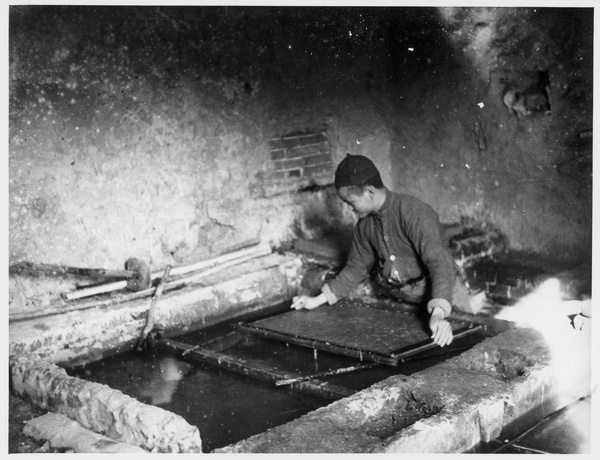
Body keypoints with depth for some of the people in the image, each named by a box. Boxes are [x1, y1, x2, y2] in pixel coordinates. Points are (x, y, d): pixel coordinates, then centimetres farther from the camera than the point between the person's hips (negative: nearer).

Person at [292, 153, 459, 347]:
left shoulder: (415, 214, -23)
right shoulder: (365, 224, 0)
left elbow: (440, 262, -32)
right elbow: (356, 268, 14)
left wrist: (438, 314, -46)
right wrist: (318, 300, 11)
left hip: (432, 302, -6)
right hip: (398, 302, 6)